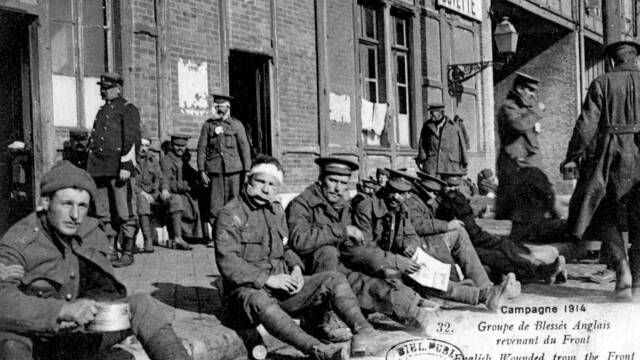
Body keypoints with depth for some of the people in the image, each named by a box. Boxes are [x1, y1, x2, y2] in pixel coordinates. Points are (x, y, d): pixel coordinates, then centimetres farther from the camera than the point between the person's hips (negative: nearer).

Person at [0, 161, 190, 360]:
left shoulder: (91, 234, -2)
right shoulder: (18, 242, -19)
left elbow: (108, 291, 2)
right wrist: (64, 310, -46)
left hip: (76, 336, 5)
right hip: (34, 344, -5)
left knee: (141, 304, -12)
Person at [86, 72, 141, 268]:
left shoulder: (128, 109, -2)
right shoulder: (103, 111, 21)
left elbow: (131, 139, -10)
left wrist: (126, 166, -18)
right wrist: (92, 167, 18)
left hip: (118, 169, -8)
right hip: (100, 170, 8)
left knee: (124, 213, -4)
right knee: (103, 213, 8)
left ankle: (128, 253, 1)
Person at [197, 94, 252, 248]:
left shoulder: (236, 124, 10)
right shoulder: (208, 125, 11)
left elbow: (244, 147, 7)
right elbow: (202, 148, 9)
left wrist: (247, 170, -1)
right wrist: (201, 170, 0)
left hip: (234, 169, 0)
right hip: (215, 169, 1)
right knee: (215, 204, -3)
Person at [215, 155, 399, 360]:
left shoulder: (276, 210, 17)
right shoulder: (230, 215, -7)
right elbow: (227, 263, -16)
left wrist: (295, 267, 3)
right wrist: (267, 278, -21)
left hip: (283, 286, 7)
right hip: (247, 288, -7)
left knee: (334, 279, -12)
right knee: (261, 302, -43)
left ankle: (362, 332, -34)